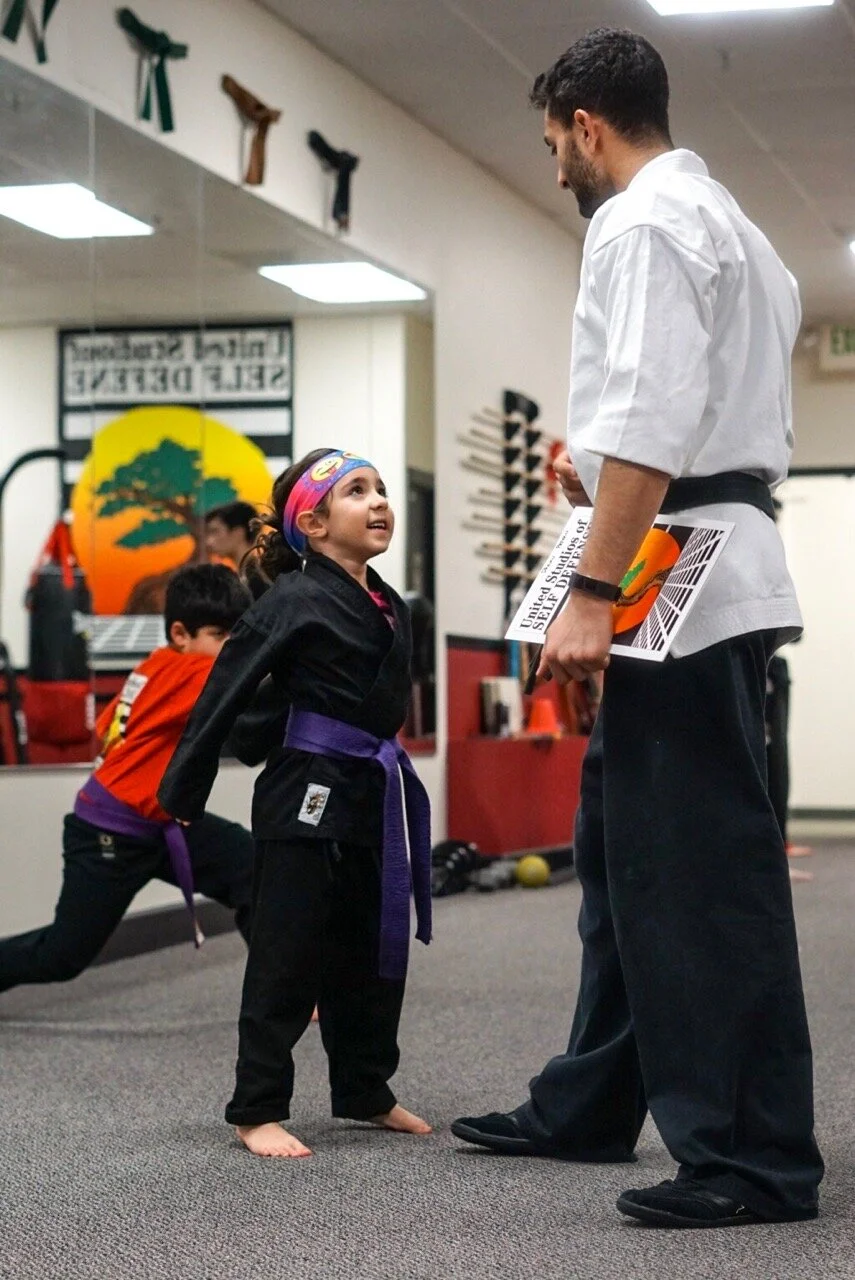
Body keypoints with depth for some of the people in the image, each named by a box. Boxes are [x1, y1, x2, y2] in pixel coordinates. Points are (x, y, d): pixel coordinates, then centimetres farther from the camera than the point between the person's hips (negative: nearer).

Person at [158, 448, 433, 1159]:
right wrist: (183, 794, -9)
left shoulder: (391, 608, 10)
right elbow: (225, 696, -11)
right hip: (306, 798, -8)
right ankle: (258, 1111, 5)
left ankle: (365, 1092, 30)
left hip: (375, 799, 8)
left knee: (370, 954, 16)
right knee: (287, 959, -3)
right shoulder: (293, 603, -13)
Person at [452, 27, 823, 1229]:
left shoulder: (643, 223, -9)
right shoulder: (731, 227, 22)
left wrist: (592, 594, -22)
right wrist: (604, 470, 29)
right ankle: (591, 1105, 24)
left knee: (701, 870, -8)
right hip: (714, 575, 11)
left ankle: (757, 1155, -4)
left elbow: (649, 425, -21)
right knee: (628, 851, 16)